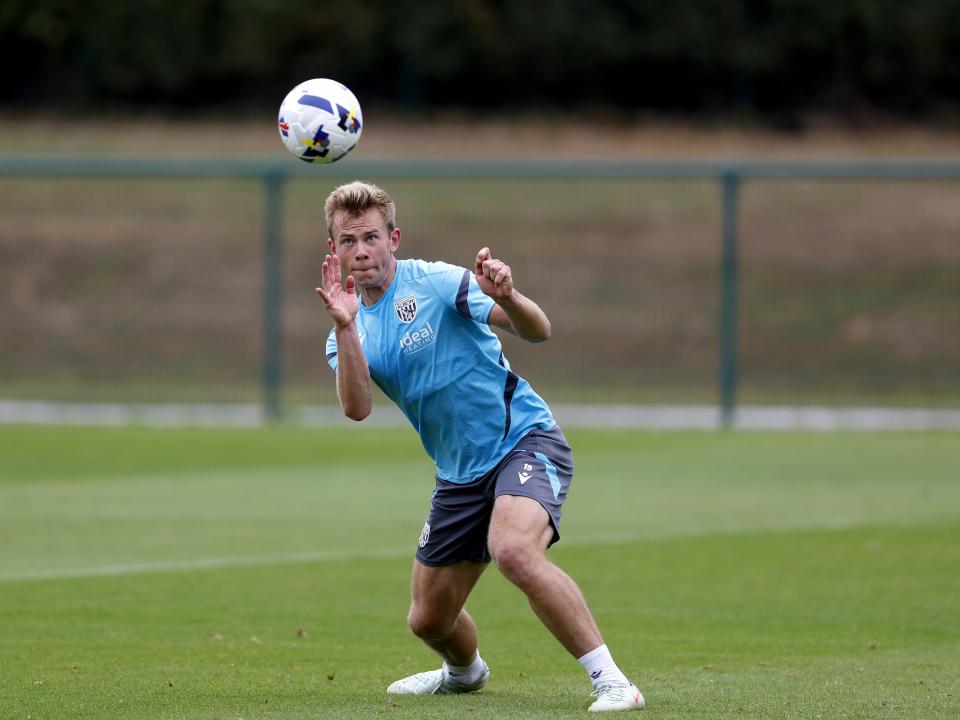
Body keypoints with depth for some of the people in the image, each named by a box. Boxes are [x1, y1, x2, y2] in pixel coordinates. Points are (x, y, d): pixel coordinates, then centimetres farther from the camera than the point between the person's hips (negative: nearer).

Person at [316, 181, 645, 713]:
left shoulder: (435, 282, -11)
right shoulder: (351, 332, 5)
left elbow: (537, 331, -18)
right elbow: (357, 407, -16)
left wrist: (507, 298, -40)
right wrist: (344, 328, -29)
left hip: (525, 440, -6)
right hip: (460, 473, 6)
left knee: (514, 550, -36)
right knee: (428, 620, 12)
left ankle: (612, 682, -31)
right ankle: (464, 672, 50)